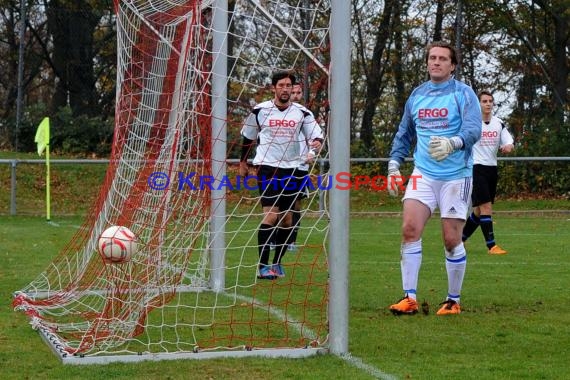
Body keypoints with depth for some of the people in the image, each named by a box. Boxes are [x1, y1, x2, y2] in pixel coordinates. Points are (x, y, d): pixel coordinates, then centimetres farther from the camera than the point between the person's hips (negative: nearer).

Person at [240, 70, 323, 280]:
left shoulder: (302, 113, 2)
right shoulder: (260, 110, 0)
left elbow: (316, 134, 1)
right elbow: (248, 137, 14)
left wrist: (317, 142, -23)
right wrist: (243, 162, 20)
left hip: (291, 168, 3)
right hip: (267, 168, -3)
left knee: (286, 219, 5)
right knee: (270, 215, -15)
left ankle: (277, 262, 19)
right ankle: (263, 265, -14)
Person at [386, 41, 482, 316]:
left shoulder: (463, 93, -3)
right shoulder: (416, 95, 12)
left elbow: (473, 129, -17)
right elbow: (404, 134, 23)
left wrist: (452, 144, -36)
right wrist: (394, 165, 13)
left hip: (456, 176, -4)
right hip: (423, 174, 4)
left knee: (451, 240, -2)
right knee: (410, 229, -12)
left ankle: (454, 300, 14)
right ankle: (410, 298, -8)